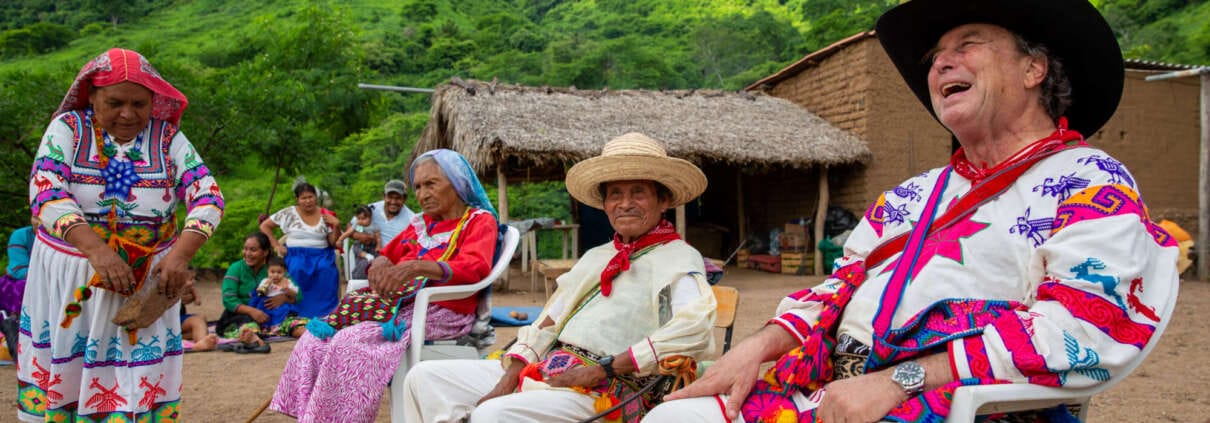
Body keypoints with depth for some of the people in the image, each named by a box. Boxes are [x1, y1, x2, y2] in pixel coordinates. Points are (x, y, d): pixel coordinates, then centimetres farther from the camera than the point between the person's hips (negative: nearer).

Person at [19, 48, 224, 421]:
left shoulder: (169, 138, -2)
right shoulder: (67, 128, -4)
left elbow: (207, 198, -10)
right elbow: (45, 194, -17)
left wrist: (180, 255, -27)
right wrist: (96, 250, -32)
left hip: (147, 280, 0)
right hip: (69, 277, 0)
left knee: (139, 381, 1)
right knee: (62, 372, 9)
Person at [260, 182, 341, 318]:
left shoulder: (325, 216, 6)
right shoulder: (288, 213, 3)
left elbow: (333, 243, 7)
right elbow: (264, 226, 9)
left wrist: (336, 226, -10)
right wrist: (276, 245, 1)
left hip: (322, 258, 1)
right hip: (297, 258, -1)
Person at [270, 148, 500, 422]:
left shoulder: (480, 221, 1)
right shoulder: (419, 224, 20)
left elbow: (475, 267, -18)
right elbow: (388, 255, 29)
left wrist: (417, 267, -32)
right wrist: (380, 264, 1)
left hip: (440, 311, -7)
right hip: (399, 303, 7)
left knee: (350, 343, -27)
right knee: (317, 338, -10)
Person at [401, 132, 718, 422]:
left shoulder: (678, 258, -3)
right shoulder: (596, 257, 22)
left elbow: (695, 326, -22)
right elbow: (548, 323, 17)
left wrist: (602, 368, -20)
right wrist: (510, 377, -1)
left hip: (605, 391, -8)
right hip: (544, 370, 8)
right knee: (424, 378, 3)